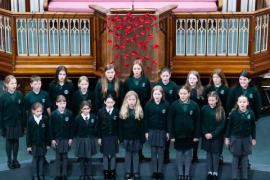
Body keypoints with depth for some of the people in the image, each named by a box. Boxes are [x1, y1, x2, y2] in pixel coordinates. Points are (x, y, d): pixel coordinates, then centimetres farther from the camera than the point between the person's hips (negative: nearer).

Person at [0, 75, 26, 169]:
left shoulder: (19, 95, -5)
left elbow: (23, 110, -1)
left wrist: (24, 122, -2)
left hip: (17, 122, 1)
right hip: (8, 122, -1)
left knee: (16, 140, 11)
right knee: (9, 141, 10)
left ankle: (15, 159, 24)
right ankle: (9, 160, 22)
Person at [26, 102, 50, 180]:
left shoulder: (45, 119, -8)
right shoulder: (30, 120, -10)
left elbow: (47, 132, -2)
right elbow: (28, 133, -5)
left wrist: (48, 143, 1)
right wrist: (28, 145, -4)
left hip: (43, 143, 1)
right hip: (34, 143, -1)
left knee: (41, 159, 11)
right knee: (35, 159, 9)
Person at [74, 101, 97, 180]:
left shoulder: (93, 117, -3)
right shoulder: (77, 118, -10)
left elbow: (95, 129, 4)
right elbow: (75, 130, -4)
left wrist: (93, 136, 0)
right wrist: (79, 136, -3)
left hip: (90, 140, 2)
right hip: (81, 140, -2)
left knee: (89, 158, 11)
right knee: (82, 159, 7)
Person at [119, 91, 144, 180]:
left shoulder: (139, 111, -3)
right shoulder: (123, 112, -1)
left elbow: (142, 126, -3)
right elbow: (120, 126, 0)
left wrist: (142, 138, -4)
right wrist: (121, 137, -3)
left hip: (136, 136, -1)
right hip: (127, 136, 1)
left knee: (135, 154, 8)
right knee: (128, 154, 9)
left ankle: (136, 172, 16)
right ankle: (128, 172, 17)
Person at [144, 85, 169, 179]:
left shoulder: (166, 104, -4)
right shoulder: (148, 104, -2)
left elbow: (168, 119, 0)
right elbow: (146, 119, 1)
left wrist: (167, 132, -1)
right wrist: (146, 131, -1)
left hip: (162, 130, -1)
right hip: (152, 130, 1)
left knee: (161, 151, 3)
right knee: (153, 151, 5)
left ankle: (160, 171, 9)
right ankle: (154, 171, 10)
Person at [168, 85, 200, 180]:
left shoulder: (194, 105, -5)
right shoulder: (174, 105, -5)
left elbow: (197, 121, -2)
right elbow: (170, 121, -4)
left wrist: (196, 135, -5)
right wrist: (171, 135, -8)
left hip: (189, 134, 0)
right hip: (178, 134, 0)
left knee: (188, 154, 10)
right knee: (179, 154, 9)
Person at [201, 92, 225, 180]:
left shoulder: (220, 110, -9)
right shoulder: (204, 109, -4)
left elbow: (222, 124, -10)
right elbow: (202, 123, -1)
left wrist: (213, 134, -15)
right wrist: (205, 133, -13)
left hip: (217, 136, -2)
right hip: (206, 135, 2)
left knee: (215, 153, 4)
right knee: (208, 153, 10)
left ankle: (215, 172, 14)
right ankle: (209, 172, 19)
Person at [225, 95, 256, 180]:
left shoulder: (251, 113, -9)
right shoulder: (233, 113, -11)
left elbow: (253, 127, 1)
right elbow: (229, 126, -3)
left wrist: (253, 138, 5)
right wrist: (227, 137, 0)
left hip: (246, 138, 1)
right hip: (235, 138, -1)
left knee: (245, 158, 11)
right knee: (235, 158, 8)